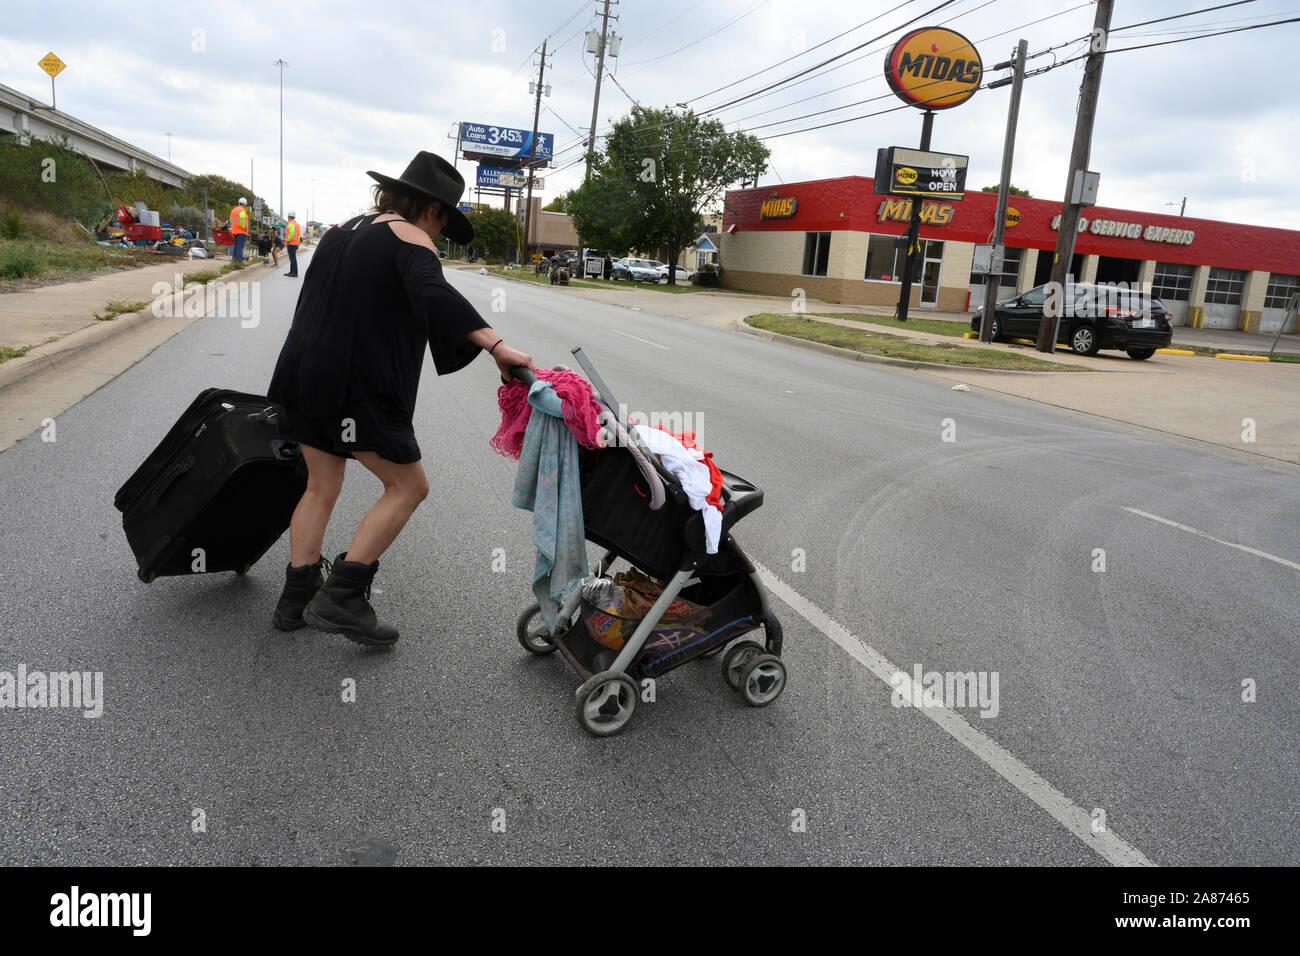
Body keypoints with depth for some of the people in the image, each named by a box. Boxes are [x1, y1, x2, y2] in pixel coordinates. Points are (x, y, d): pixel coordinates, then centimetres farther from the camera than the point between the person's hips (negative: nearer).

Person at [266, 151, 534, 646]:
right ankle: (341, 597, -3)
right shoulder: (408, 237, -8)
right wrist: (496, 345, -36)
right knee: (408, 485, 1)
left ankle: (295, 598, 22)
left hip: (306, 376, 9)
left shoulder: (343, 230, 19)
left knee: (321, 486, 18)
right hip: (359, 387, -9)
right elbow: (434, 294, -29)